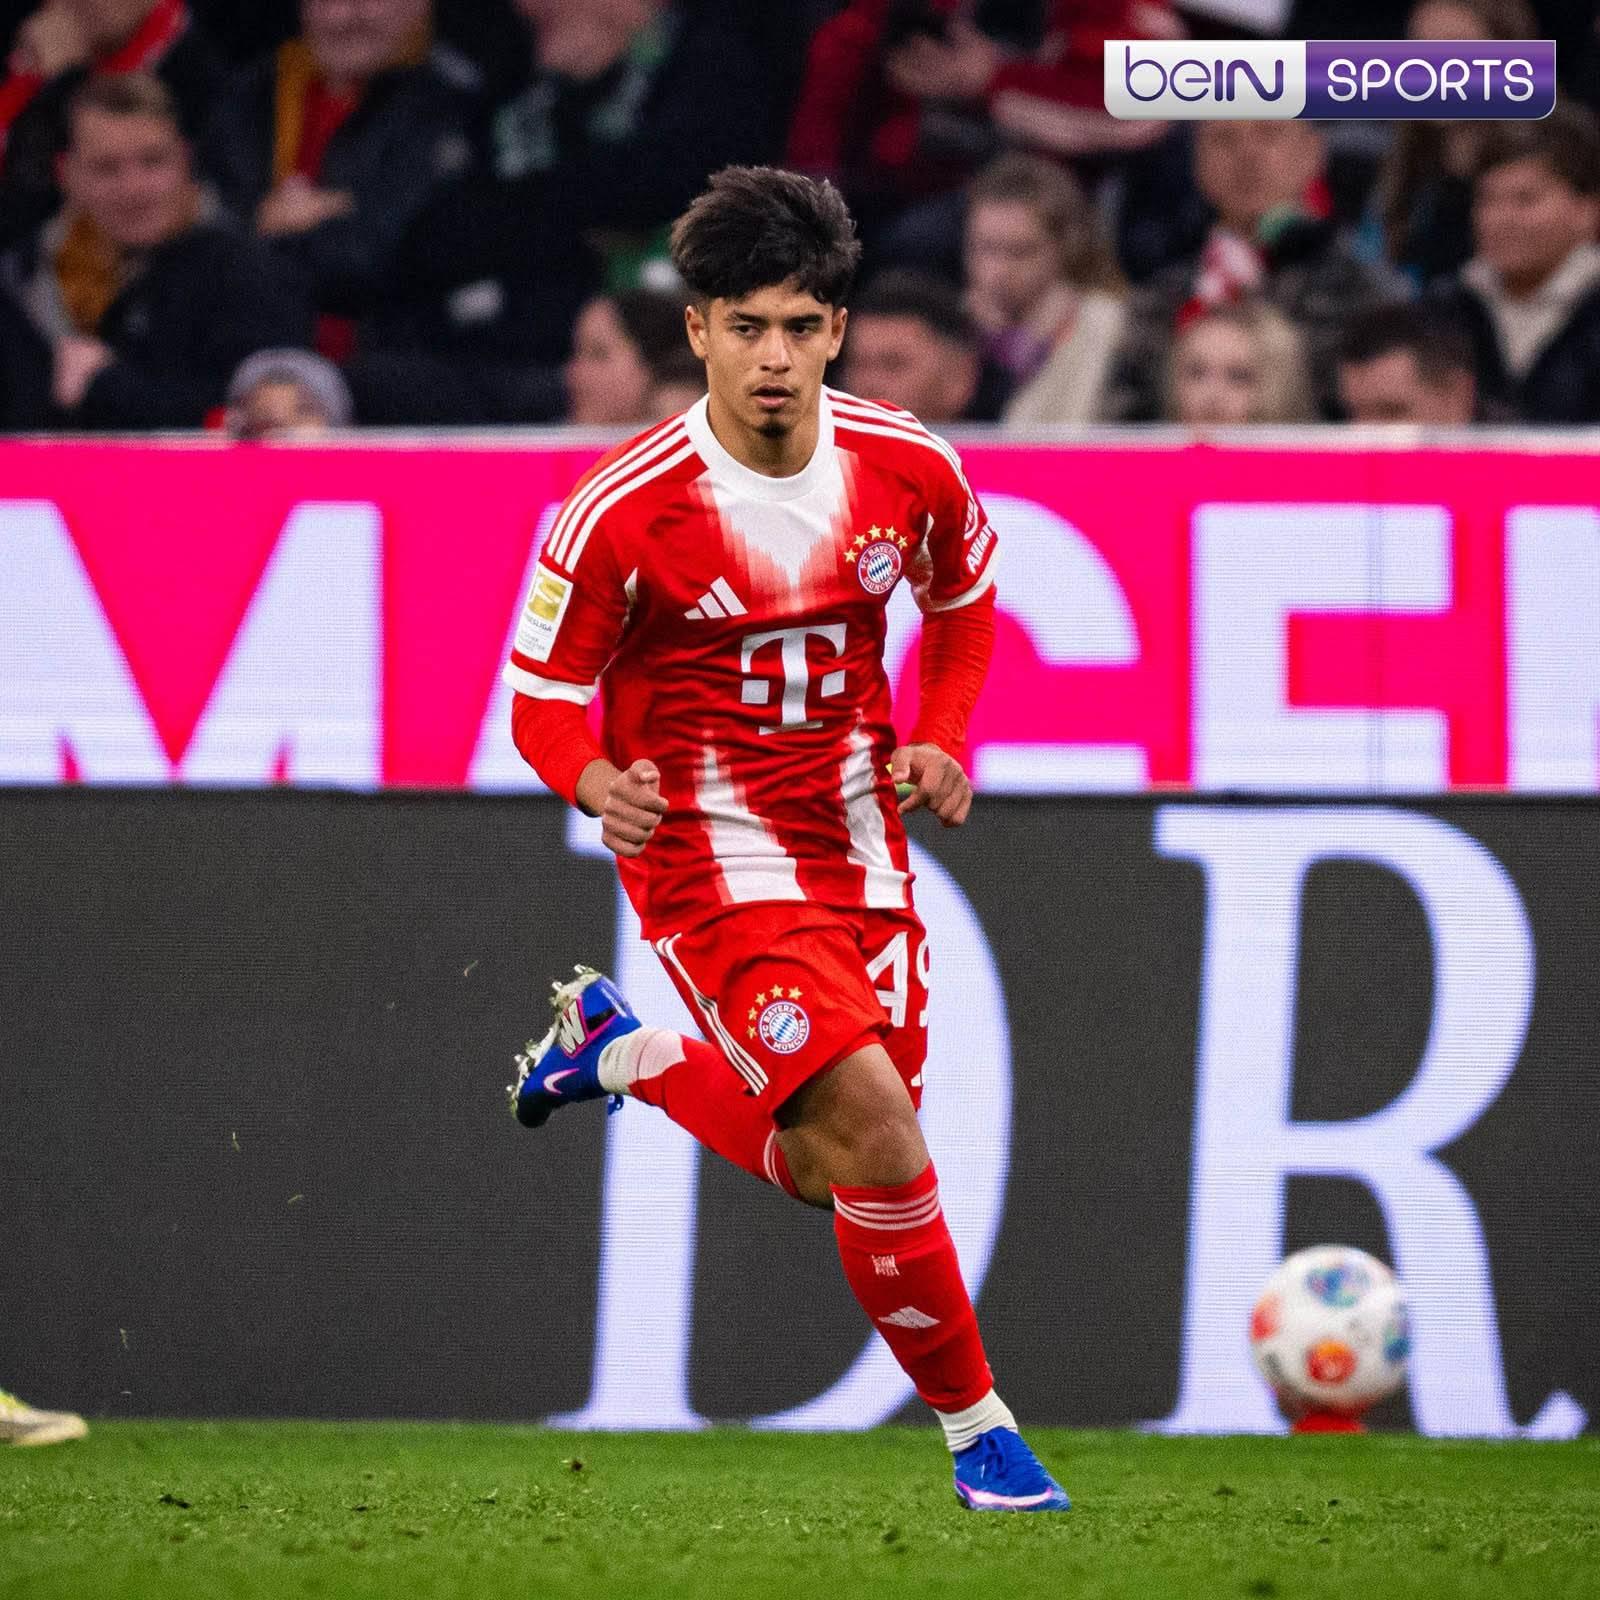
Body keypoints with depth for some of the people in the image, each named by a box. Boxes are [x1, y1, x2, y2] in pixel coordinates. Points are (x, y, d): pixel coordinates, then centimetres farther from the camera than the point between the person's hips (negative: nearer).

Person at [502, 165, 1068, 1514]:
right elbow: (544, 697, -8)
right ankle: (978, 1430, -4)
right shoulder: (622, 511, -19)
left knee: (822, 1168, 15)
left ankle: (615, 1049, 42)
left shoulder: (909, 468, -7)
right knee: (873, 1125, -20)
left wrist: (941, 744, 0)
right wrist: (598, 782, -30)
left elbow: (965, 596, 15)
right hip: (713, 864, -5)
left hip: (857, 847, 5)